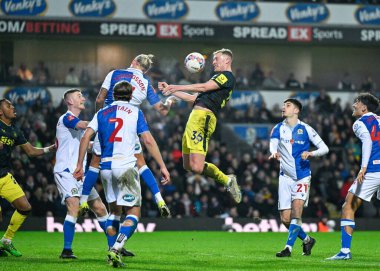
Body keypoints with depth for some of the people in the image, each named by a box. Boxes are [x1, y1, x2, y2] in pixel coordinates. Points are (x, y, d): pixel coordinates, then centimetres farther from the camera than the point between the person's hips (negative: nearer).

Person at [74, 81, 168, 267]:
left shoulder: (101, 113, 14)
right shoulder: (135, 112, 5)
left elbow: (86, 137, 3)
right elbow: (148, 140, -2)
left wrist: (79, 165, 6)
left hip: (106, 167, 4)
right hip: (126, 166, -4)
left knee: (115, 211, 20)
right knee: (134, 212, -2)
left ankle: (113, 249, 13)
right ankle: (116, 249, -21)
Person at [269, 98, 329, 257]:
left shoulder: (305, 129, 0)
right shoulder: (278, 129, 4)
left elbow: (324, 148, 2)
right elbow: (273, 143, -17)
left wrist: (311, 153, -19)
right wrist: (274, 152, -41)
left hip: (302, 176, -3)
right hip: (285, 177, 3)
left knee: (296, 211, -20)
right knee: (285, 218, 1)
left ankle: (288, 247, -19)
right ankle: (307, 240, 24)